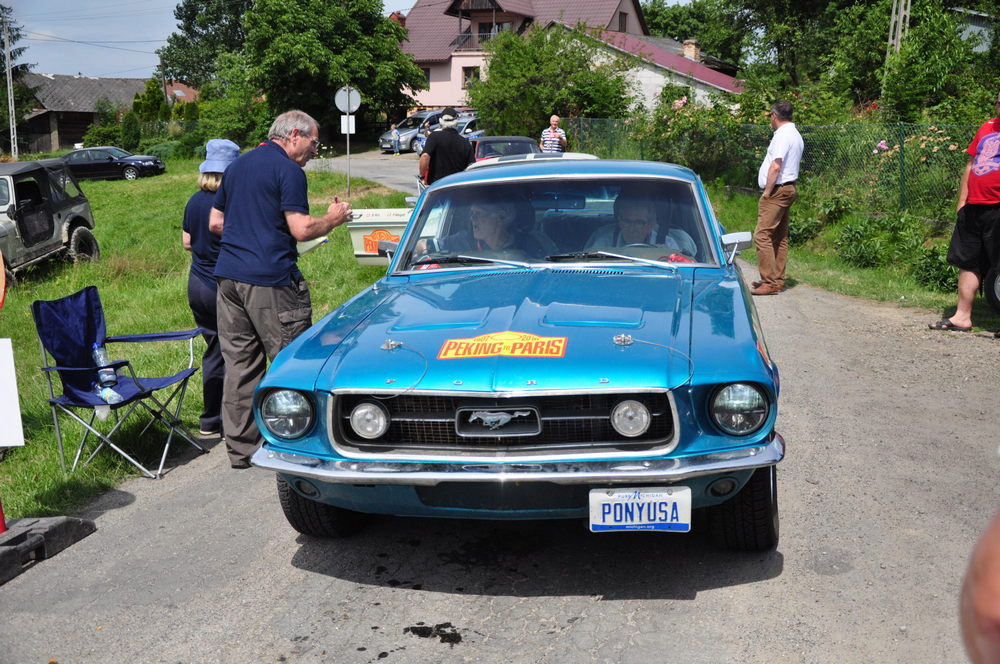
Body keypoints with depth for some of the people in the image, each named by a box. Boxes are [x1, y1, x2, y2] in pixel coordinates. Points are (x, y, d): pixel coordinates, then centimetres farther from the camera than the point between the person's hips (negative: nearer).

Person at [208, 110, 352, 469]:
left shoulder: (237, 166, 18)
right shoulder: (288, 170, -7)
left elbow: (215, 223, 21)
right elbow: (301, 229, -16)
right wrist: (333, 218, 1)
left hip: (228, 276, 8)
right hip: (270, 280, -8)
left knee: (239, 364, 10)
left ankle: (240, 448, 15)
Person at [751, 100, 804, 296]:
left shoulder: (782, 135, -14)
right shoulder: (796, 135, 17)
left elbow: (776, 166, -22)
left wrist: (767, 191, -16)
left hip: (777, 190, -11)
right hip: (789, 189, 11)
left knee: (762, 236, -11)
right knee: (780, 237, 13)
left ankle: (770, 283, -12)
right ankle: (777, 280, 17)